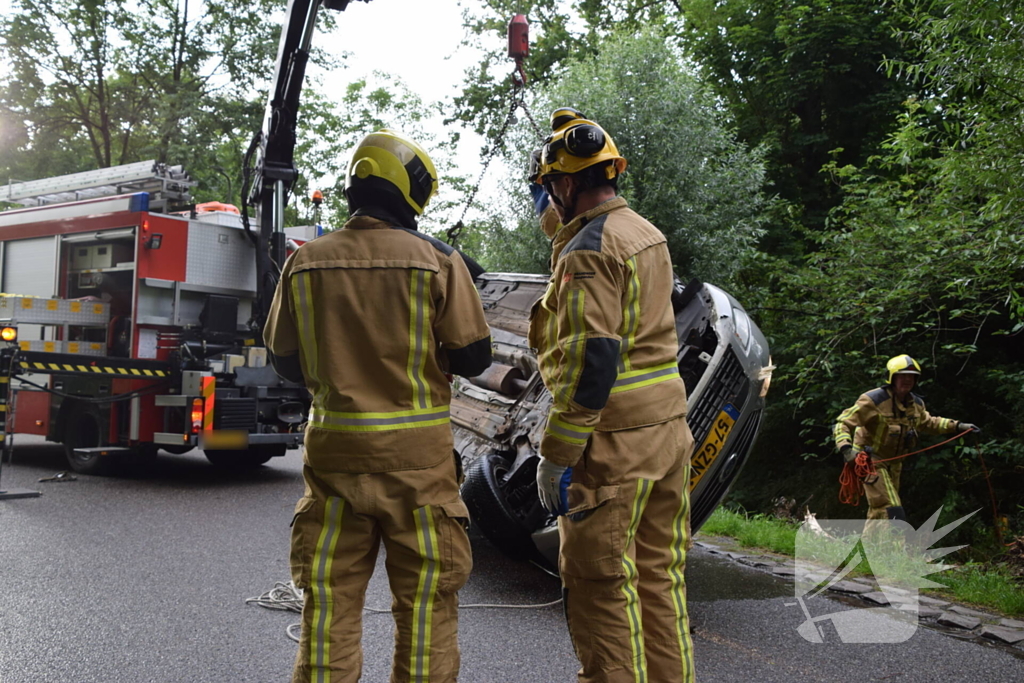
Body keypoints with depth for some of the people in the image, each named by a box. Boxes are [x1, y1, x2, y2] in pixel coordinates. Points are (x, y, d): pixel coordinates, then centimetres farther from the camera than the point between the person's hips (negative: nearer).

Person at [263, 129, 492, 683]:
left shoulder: (307, 262, 0)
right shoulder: (438, 261, -8)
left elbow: (285, 361, 7)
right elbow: (472, 357, -6)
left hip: (334, 450, 3)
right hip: (417, 455, -2)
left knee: (330, 601, 13)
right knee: (425, 603, 9)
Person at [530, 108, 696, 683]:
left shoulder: (588, 251, -16)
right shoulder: (648, 233, 12)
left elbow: (591, 361, -23)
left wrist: (556, 456, -19)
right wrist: (560, 226, 41)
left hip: (613, 441, -9)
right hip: (669, 426, 9)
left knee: (601, 583, 1)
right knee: (660, 572, 17)